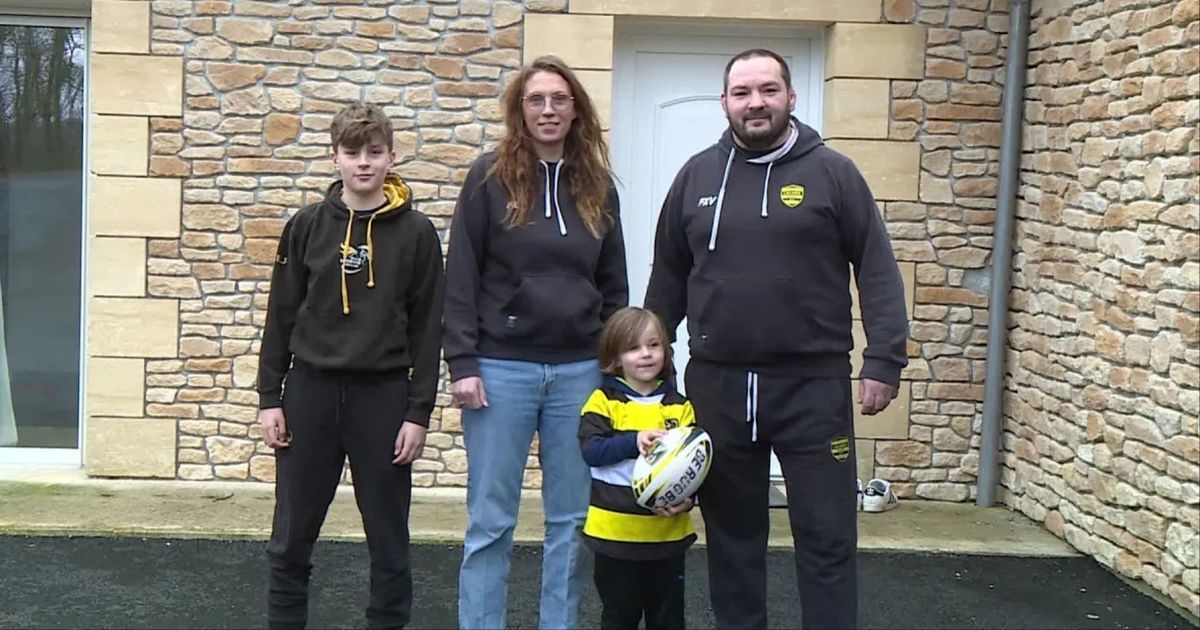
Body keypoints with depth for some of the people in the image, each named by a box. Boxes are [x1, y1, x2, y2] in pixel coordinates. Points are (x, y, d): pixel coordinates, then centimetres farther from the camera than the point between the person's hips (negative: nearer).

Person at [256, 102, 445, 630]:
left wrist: (419, 412, -4)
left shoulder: (416, 233, -1)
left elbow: (427, 328, -1)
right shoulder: (308, 225, 2)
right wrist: (270, 397, 3)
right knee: (292, 537, 9)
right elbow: (281, 315, 6)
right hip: (311, 389, 1)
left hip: (383, 393, -1)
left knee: (389, 537, 8)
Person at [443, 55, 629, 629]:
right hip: (502, 367, -3)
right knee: (491, 521, 3)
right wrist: (461, 364, -9)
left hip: (579, 371, 3)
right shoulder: (490, 178, -1)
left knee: (572, 518, 9)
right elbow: (460, 277, -3)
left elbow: (613, 285, 14)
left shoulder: (598, 186, 9)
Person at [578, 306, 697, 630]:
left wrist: (687, 499, -14)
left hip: (667, 531, 2)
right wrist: (634, 441, -26)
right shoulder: (603, 400, -3)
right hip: (615, 531, -2)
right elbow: (590, 450, -13)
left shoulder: (680, 406, 3)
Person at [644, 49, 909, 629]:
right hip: (716, 384, 3)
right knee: (732, 531, 13)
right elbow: (668, 277, 14)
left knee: (826, 535, 3)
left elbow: (878, 272, -1)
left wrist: (884, 361, -9)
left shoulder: (832, 173, 0)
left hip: (813, 385, -2)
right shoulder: (696, 176, 8)